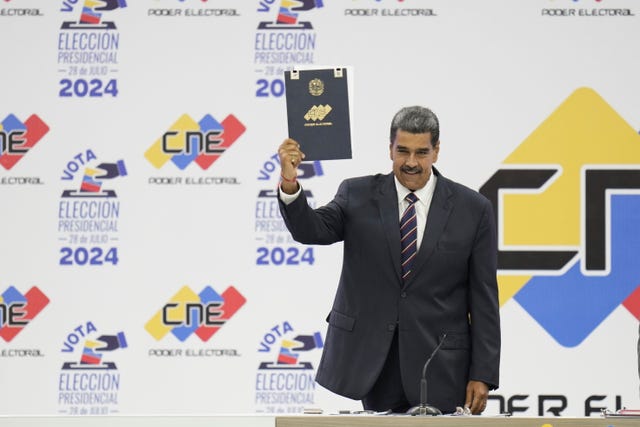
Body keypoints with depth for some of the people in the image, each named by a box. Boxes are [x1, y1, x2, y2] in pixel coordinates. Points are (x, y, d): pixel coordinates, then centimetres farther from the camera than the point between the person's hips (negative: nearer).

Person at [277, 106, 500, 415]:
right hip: (373, 361, 1)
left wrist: (483, 375, -3)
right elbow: (312, 230, -13)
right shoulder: (358, 196, 3)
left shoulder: (472, 209, 0)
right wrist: (289, 185, -33)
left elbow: (483, 297, 1)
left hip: (439, 369, -1)